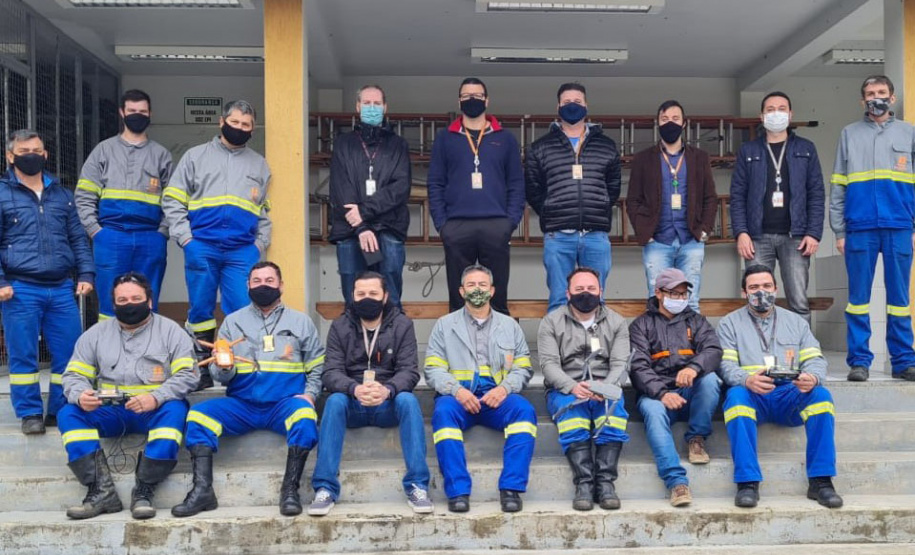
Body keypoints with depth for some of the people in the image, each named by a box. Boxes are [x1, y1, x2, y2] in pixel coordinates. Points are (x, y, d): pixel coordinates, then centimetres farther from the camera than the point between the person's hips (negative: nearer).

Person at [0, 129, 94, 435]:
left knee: (68, 353, 3)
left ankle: (61, 411, 15)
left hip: (62, 289, 3)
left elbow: (78, 238, 17)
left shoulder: (61, 195, 16)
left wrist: (85, 274, 6)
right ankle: (30, 414, 13)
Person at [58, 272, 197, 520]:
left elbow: (187, 375, -6)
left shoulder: (170, 330, 5)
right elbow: (74, 375, 10)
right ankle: (102, 491, -27)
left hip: (156, 411, -3)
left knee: (175, 410, -34)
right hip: (110, 411, 3)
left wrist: (156, 397, -24)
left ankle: (144, 491, -32)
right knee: (69, 413, -20)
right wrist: (80, 395, -15)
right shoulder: (96, 334, 14)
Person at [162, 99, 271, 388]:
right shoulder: (196, 156, 13)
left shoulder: (259, 164, 20)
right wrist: (185, 238, -3)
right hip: (202, 247, -1)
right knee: (200, 308, 4)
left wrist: (260, 244, 5)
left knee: (243, 310, -5)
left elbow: (265, 212, 20)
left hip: (243, 250, 1)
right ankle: (201, 368, 13)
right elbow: (172, 200, 8)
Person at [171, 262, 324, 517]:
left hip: (285, 403, -2)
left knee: (304, 413, -34)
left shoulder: (300, 321, 15)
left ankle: (290, 490, -29)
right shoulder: (232, 321, 16)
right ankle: (202, 491, -24)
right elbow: (219, 376, 9)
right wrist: (223, 368, -14)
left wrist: (309, 394, -6)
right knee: (199, 413, -23)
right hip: (242, 404, 2)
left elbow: (317, 367, 12)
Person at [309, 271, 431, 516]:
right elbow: (331, 373, -8)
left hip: (389, 404, 0)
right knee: (334, 401, -30)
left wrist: (387, 390, -33)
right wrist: (355, 389, -32)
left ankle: (417, 485, -28)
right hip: (353, 405, 1)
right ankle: (325, 488, -29)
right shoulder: (340, 327, 2)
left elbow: (409, 371, -10)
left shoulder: (401, 325, 1)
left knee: (408, 399, -30)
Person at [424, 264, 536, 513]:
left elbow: (523, 369, 12)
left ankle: (511, 488, -28)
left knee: (524, 409, -30)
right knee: (443, 412, -34)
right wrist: (456, 390, -15)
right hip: (458, 397, -1)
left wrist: (505, 387, -10)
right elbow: (433, 370, 5)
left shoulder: (510, 325, 20)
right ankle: (458, 491, -33)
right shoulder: (444, 325, 15)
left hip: (497, 397, 1)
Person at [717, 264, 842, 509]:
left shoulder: (796, 321, 24)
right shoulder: (730, 323, 15)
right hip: (751, 396, -2)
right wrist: (747, 380, -23)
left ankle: (820, 480, -24)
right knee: (736, 395, -36)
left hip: (790, 394, 2)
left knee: (821, 394, -28)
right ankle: (747, 483, -35)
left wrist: (813, 378, -15)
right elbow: (725, 365, 0)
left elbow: (815, 359, 11)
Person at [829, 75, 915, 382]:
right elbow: (837, 187, 8)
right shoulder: (849, 134, 12)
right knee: (858, 297, 1)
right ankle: (859, 360, 7)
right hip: (860, 229, 0)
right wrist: (839, 230, 1)